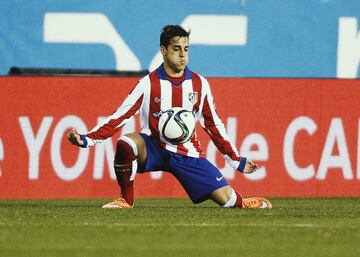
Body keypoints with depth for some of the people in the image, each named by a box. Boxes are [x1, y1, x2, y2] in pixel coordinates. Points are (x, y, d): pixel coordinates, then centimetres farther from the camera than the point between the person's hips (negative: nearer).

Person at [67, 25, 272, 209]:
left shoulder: (199, 84, 1)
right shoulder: (148, 84, -7)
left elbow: (213, 125, 12)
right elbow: (119, 118, -8)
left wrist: (237, 161, 13)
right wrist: (86, 139, -21)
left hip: (188, 154, 2)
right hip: (155, 148, -2)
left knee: (227, 198, -12)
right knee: (126, 143, -35)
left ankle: (240, 202, 28)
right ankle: (126, 200, -14)